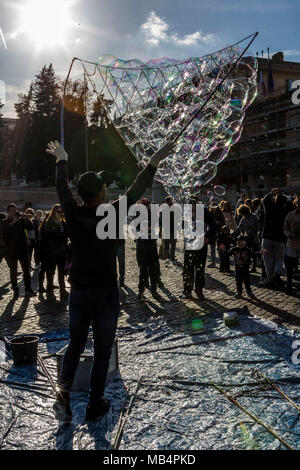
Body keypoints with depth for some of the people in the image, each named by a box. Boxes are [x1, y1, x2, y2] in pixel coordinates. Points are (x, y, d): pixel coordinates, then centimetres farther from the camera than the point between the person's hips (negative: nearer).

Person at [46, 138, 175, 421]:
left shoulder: (73, 214, -6)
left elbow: (62, 187, 11)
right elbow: (136, 190, -4)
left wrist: (61, 159, 29)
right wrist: (155, 161, 7)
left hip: (78, 292, 3)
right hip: (106, 294, -3)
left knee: (75, 345, 20)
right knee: (102, 350, 11)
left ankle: (63, 391, 8)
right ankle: (95, 404, 19)